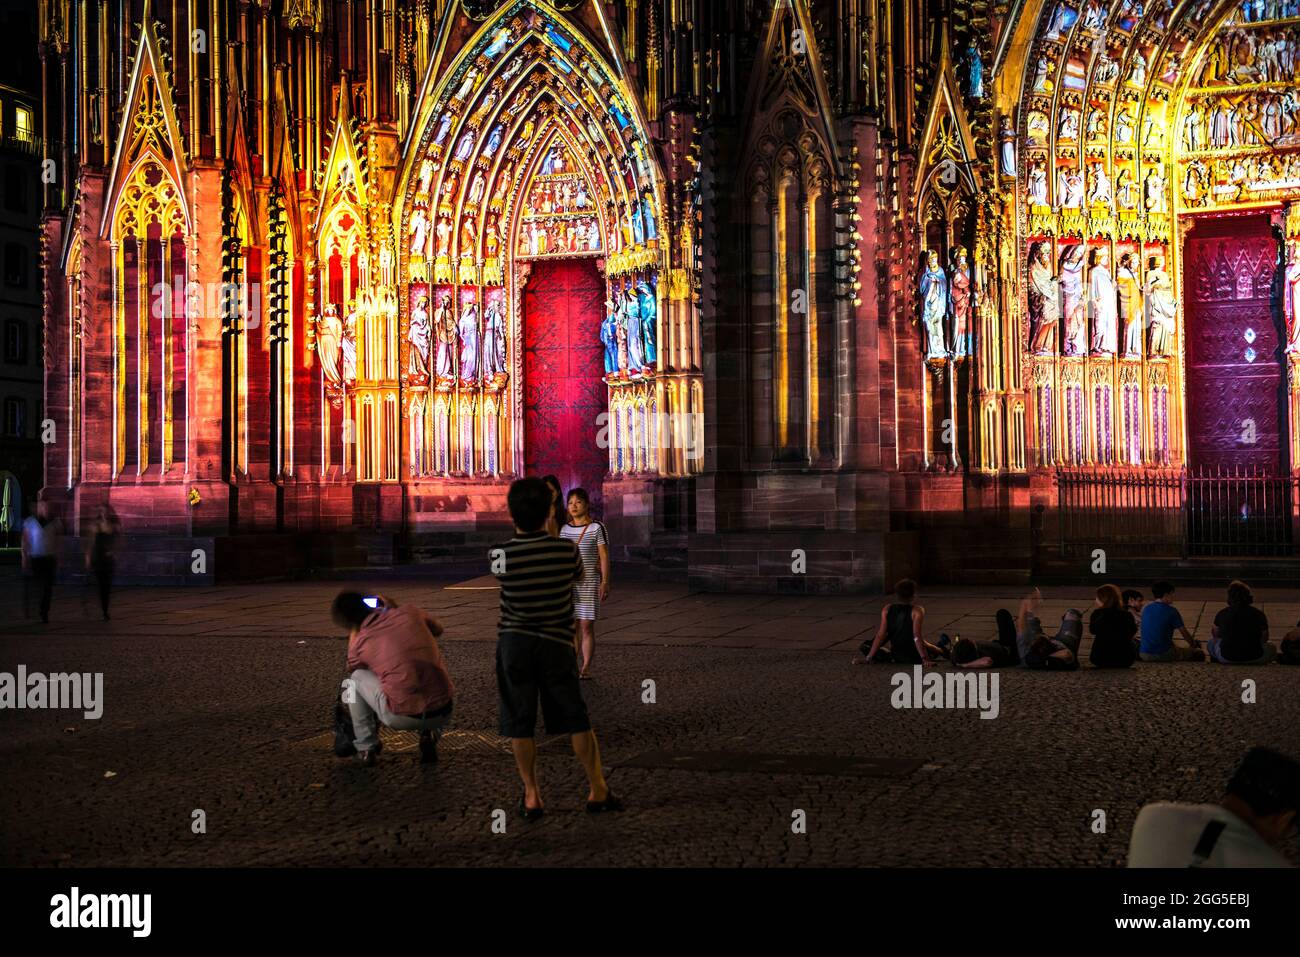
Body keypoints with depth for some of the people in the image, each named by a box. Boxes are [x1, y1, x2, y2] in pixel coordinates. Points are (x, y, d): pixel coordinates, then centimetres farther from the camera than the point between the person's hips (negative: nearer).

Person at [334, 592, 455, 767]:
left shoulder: (359, 642, 4)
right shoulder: (410, 612, 7)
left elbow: (353, 669, 27)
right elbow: (438, 629, 29)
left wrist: (353, 634, 33)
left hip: (401, 718, -2)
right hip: (444, 714, 2)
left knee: (356, 678, 21)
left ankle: (366, 749, 22)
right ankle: (429, 737, 16)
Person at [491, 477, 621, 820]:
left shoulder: (501, 556, -11)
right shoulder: (567, 549, -9)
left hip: (514, 643, -1)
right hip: (557, 643, 1)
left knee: (520, 723, 9)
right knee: (576, 719, 11)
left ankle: (531, 795, 13)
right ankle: (598, 790, 17)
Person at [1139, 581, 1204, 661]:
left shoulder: (1146, 609, 8)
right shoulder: (1171, 611, -10)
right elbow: (1184, 633, 0)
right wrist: (1194, 645, 21)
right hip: (1164, 655, -6)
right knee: (1199, 654, 11)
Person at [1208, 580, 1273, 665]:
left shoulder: (1222, 614, 0)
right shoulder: (1258, 614, -3)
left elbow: (1216, 635, 17)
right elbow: (1264, 638, 10)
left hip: (1227, 659, 0)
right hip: (1254, 659, 0)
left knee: (1211, 642, 31)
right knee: (1272, 648, 32)